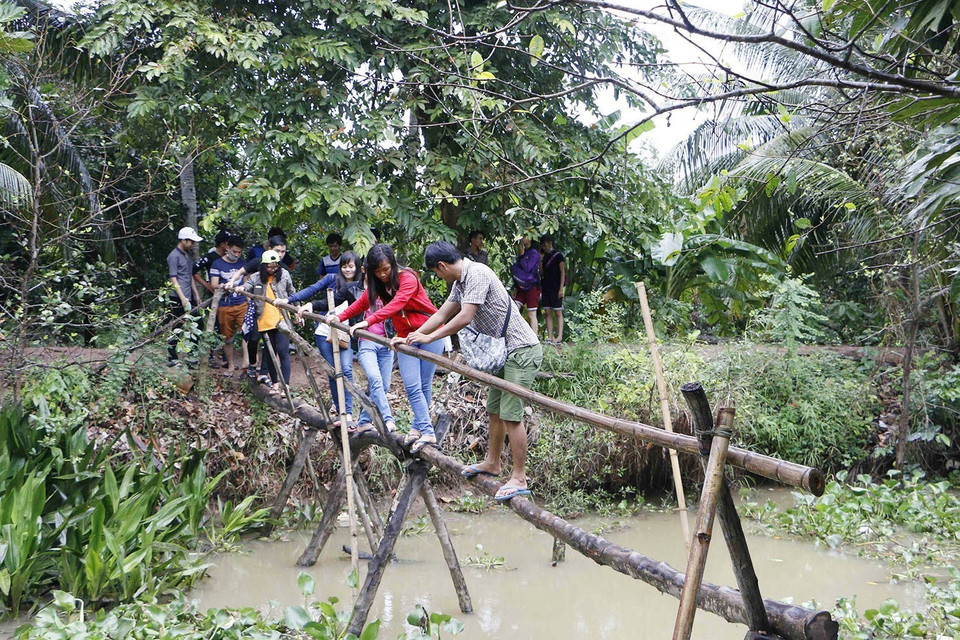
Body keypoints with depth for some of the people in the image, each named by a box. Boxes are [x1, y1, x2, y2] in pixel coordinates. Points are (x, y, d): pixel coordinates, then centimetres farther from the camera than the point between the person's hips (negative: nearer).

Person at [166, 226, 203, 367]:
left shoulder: (188, 255, 15)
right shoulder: (174, 256, -11)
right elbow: (173, 279, -15)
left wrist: (196, 294, 18)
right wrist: (183, 299, -19)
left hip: (189, 298, 9)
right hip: (178, 300, -9)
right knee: (175, 329, -2)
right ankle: (172, 359, 5)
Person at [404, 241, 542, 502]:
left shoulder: (477, 274, -18)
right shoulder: (460, 283, 13)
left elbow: (465, 317, -21)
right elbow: (441, 315, 21)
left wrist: (430, 337, -11)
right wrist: (409, 338, 20)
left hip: (521, 350, -10)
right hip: (505, 352, 10)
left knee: (510, 414, -11)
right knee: (494, 410, 18)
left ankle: (519, 479, -6)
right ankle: (492, 463, 33)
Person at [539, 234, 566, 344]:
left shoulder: (558, 255, -3)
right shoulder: (545, 257, 15)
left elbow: (563, 272, -6)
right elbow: (541, 273, 15)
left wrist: (561, 288, -13)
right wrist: (540, 262, 1)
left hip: (556, 288, -6)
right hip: (546, 287, 6)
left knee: (558, 313, -5)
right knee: (548, 313, 2)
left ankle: (559, 337, -9)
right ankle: (550, 337, 1)